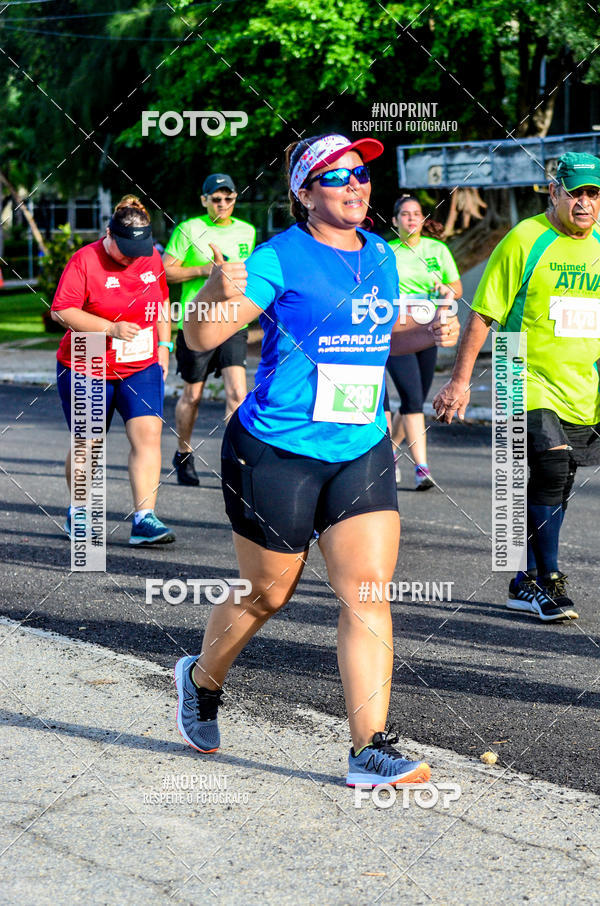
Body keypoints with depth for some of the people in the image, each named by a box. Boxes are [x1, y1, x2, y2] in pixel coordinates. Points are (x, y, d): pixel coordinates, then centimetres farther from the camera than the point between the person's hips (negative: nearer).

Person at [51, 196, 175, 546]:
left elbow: (162, 302, 20)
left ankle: (144, 519, -16)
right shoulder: (85, 260, -13)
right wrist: (111, 328, -23)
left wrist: (164, 346, 14)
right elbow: (61, 311, -17)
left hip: (142, 367, 3)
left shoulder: (152, 258, 4)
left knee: (148, 434, -15)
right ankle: (78, 511, 31)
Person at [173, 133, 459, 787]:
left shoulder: (380, 255, 9)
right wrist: (218, 290, -37)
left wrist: (428, 334, 5)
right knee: (267, 593, 9)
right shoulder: (280, 258, -11)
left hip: (362, 450, 5)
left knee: (368, 590, -7)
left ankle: (370, 751, -6)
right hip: (276, 453, -5)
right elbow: (200, 338, -16)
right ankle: (202, 680, 39)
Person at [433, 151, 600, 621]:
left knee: (555, 488, 10)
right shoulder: (525, 240, -8)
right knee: (551, 469, -19)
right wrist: (461, 380, -9)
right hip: (528, 383, -5)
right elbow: (484, 314, -6)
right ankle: (548, 580, -7)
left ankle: (527, 584, 23)